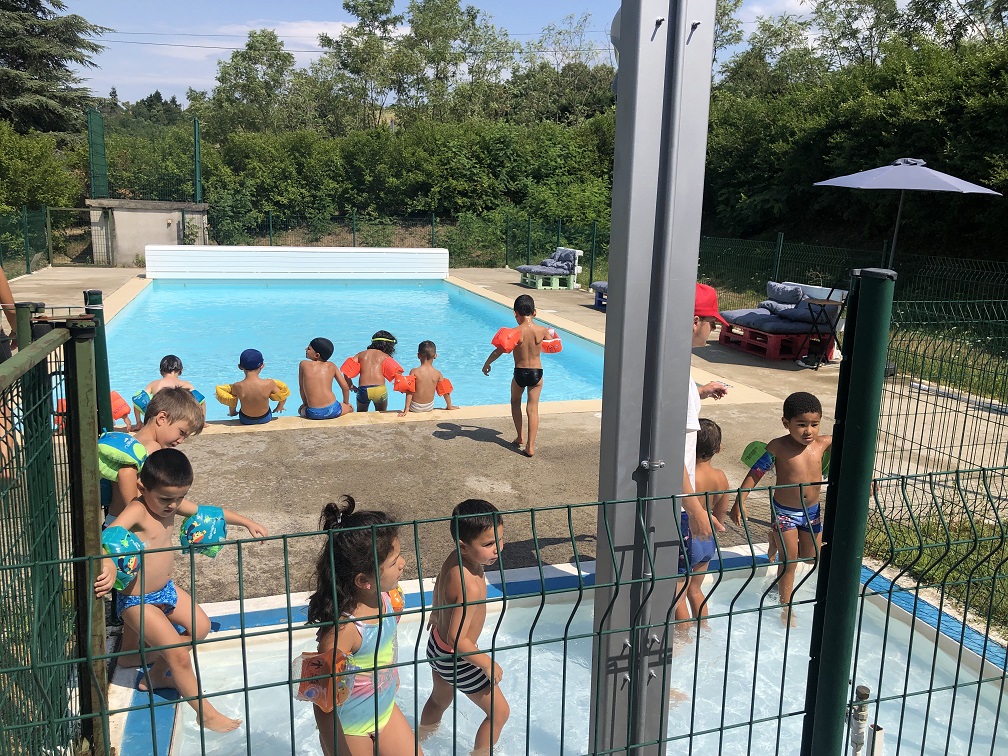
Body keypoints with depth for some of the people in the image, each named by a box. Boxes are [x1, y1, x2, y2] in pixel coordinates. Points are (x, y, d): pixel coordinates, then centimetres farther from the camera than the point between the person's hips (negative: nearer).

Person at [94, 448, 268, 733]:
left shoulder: (171, 503, -5)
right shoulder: (137, 510, -29)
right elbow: (111, 534, -48)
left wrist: (247, 522, 14)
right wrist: (109, 565, -68)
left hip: (165, 589, 9)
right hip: (138, 601, -9)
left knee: (200, 627, 21)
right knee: (179, 656, -5)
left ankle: (154, 677, 38)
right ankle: (206, 714, 12)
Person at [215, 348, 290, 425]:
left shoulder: (237, 387, -25)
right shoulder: (269, 384, -27)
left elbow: (232, 403, -5)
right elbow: (282, 396, -9)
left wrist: (232, 413, 18)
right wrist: (279, 408, 13)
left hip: (245, 421, 1)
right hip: (266, 418, -1)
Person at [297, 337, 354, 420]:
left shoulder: (303, 364, 3)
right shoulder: (331, 366, 7)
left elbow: (302, 388, 7)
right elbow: (345, 387, 10)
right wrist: (346, 403, 27)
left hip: (313, 414, 0)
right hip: (333, 410, 1)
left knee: (301, 409, 36)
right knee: (350, 408, 34)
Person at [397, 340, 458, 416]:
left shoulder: (414, 372, -15)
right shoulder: (437, 373, -8)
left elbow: (410, 391, -16)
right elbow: (445, 391, -2)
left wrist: (406, 408, -11)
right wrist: (449, 406, 11)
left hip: (415, 407, -3)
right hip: (430, 407, 3)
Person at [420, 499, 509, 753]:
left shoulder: (454, 559, -11)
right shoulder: (470, 587, -37)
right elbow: (457, 639, -34)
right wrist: (489, 664, -20)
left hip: (437, 645, 9)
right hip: (456, 658, -9)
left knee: (439, 700, 34)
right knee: (499, 712, 10)